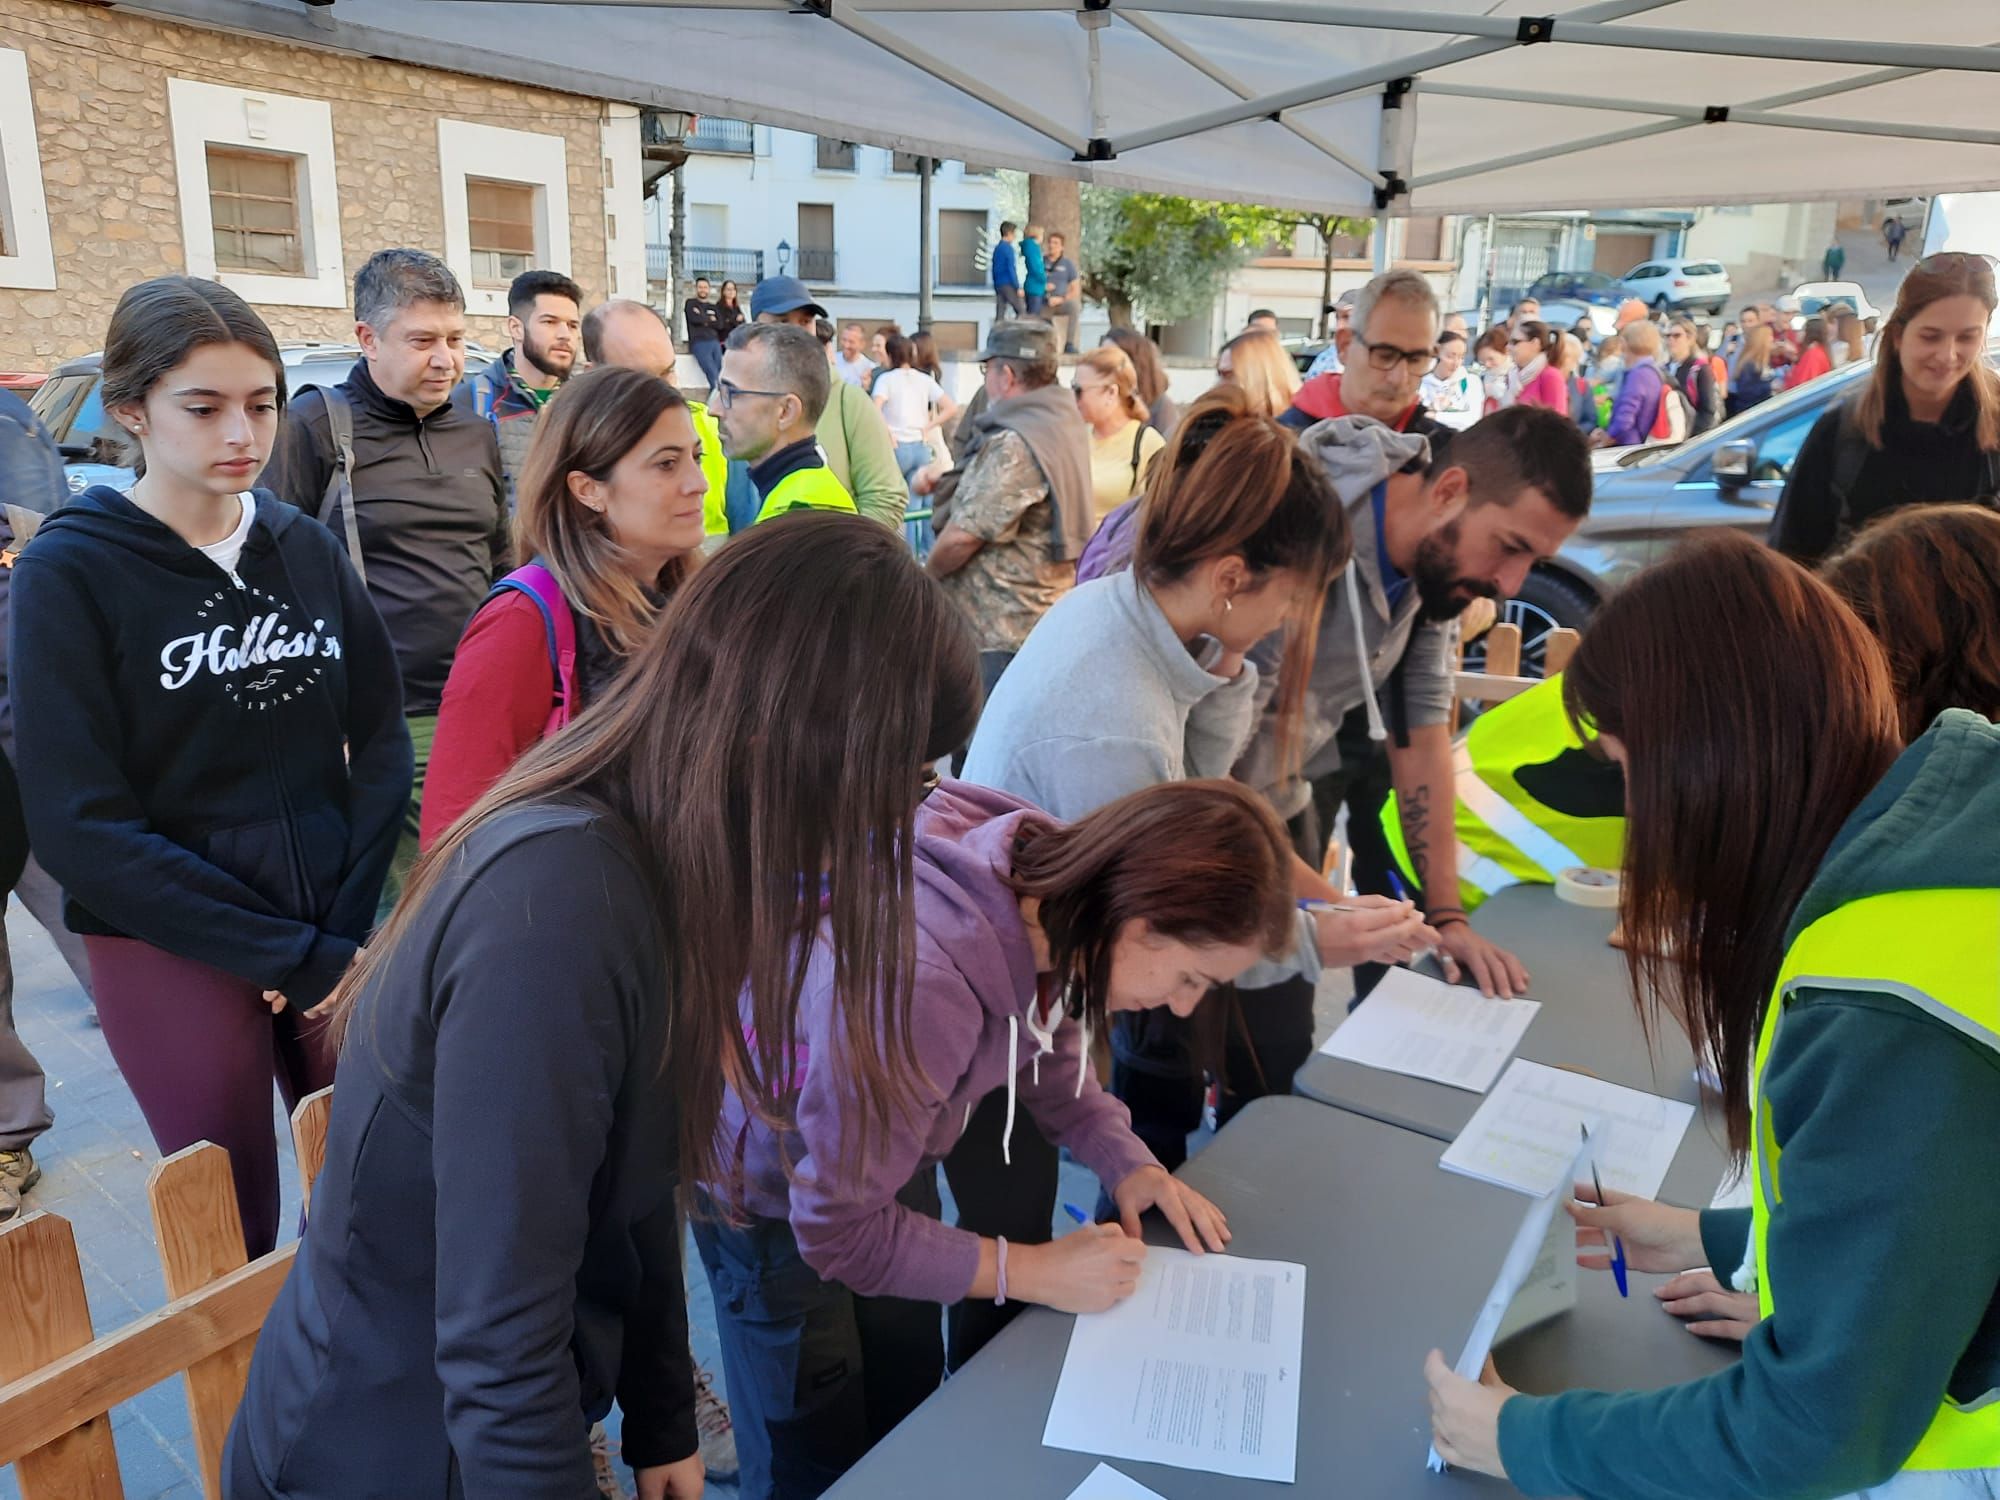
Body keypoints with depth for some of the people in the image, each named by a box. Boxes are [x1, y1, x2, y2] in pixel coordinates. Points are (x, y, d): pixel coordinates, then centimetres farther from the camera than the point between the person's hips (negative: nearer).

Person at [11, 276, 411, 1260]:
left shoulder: (307, 549, 4)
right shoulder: (69, 571, -8)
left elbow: (380, 742, 4)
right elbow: (78, 825, -12)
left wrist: (348, 930, -8)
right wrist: (291, 957, -13)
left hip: (337, 941, 3)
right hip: (173, 955, -3)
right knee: (232, 1234, 8)